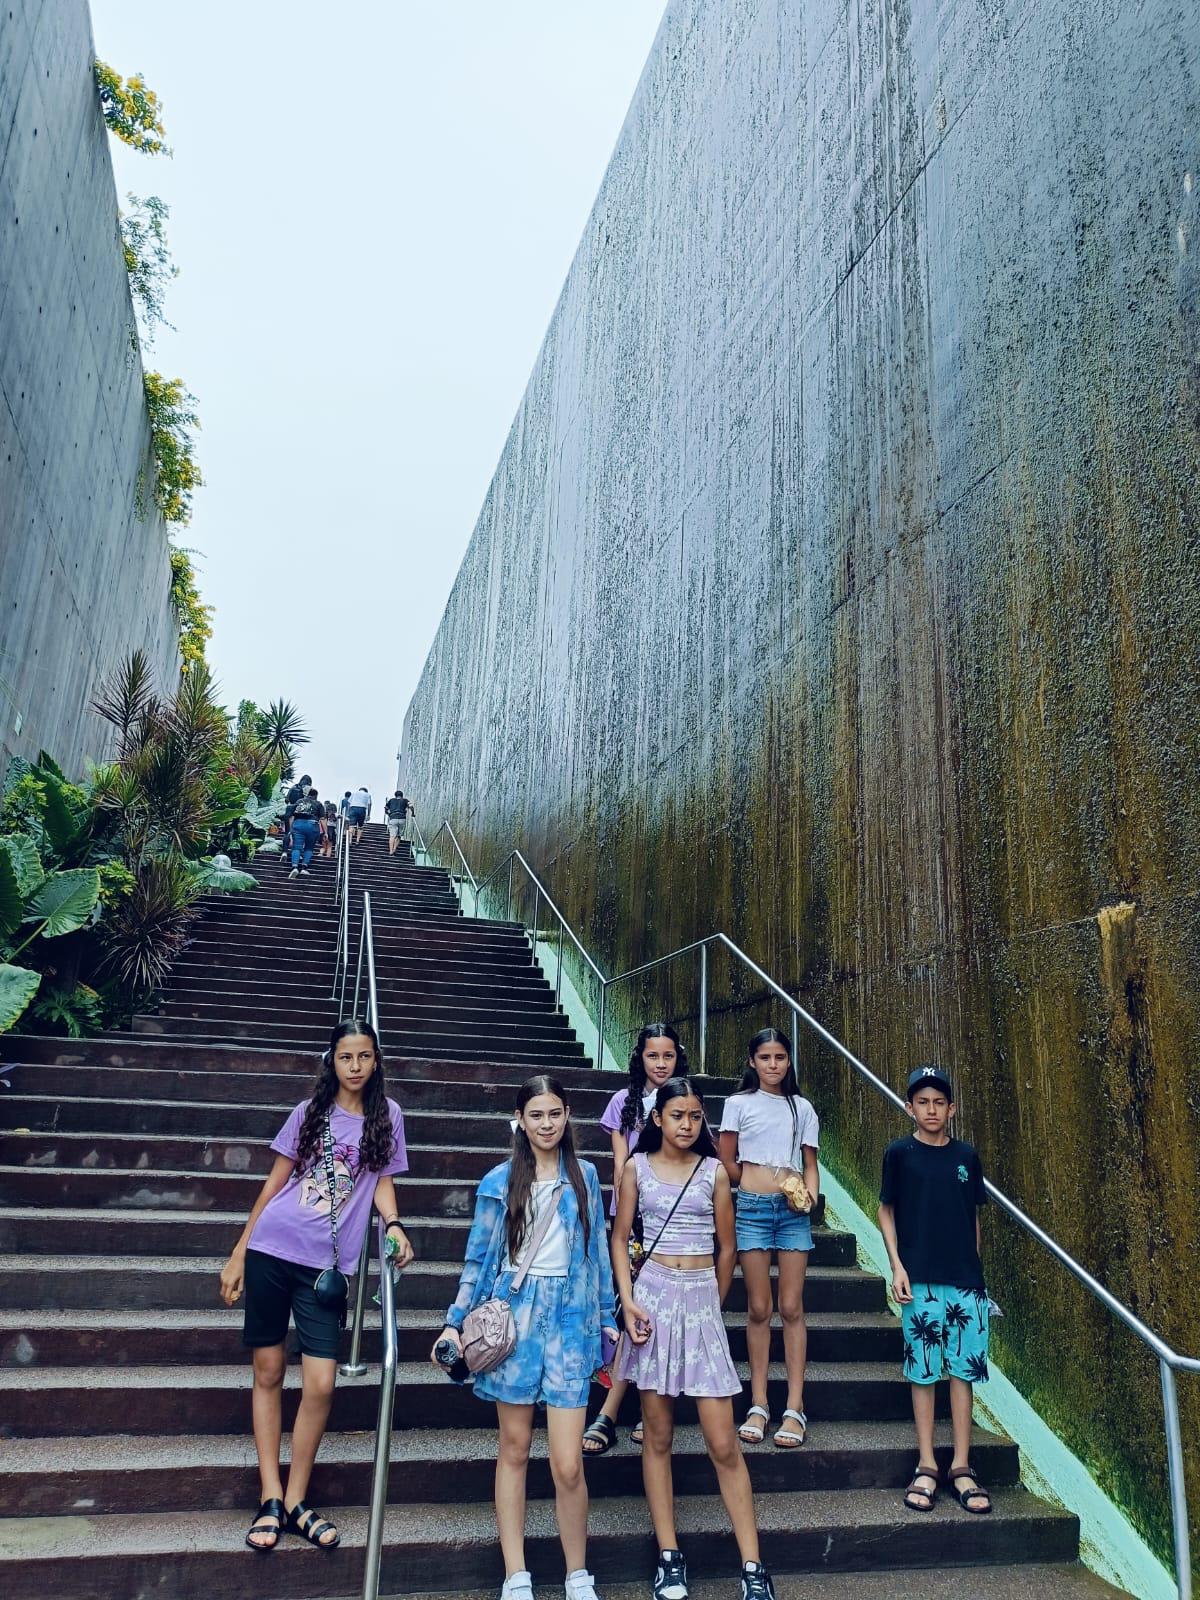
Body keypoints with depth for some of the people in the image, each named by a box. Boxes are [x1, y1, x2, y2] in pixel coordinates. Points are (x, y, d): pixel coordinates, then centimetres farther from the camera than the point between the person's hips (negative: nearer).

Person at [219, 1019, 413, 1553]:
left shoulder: (386, 1116, 5)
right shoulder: (310, 1111, 4)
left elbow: (382, 1183, 7)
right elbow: (275, 1181, 8)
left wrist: (394, 1226, -13)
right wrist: (238, 1254, 7)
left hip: (327, 1264, 0)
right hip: (270, 1251, 1)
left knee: (320, 1384, -5)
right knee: (268, 1372, 6)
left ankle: (296, 1502, 15)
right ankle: (270, 1499, 19)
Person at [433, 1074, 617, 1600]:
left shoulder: (585, 1176, 6)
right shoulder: (500, 1181, 2)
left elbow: (596, 1251, 12)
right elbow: (479, 1257, 6)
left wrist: (607, 1317, 11)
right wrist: (455, 1322, 2)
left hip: (569, 1317, 0)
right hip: (513, 1314, 0)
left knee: (567, 1464, -4)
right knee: (514, 1449, 10)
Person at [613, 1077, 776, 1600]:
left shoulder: (714, 1172, 1)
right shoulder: (637, 1168, 1)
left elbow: (726, 1247, 8)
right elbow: (620, 1238, 3)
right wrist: (627, 1300, -8)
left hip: (702, 1300, 0)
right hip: (653, 1295, 0)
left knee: (723, 1442, 0)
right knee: (657, 1434, 8)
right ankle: (670, 1557, 20)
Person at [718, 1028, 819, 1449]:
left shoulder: (802, 1108, 9)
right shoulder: (739, 1104, 3)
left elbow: (810, 1164, 8)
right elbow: (726, 1165, 6)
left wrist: (809, 1193, -8)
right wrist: (756, 1182, 4)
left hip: (793, 1211, 1)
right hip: (752, 1207, -1)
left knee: (792, 1307, 0)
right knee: (758, 1308, 2)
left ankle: (794, 1409, 6)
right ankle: (758, 1406, 11)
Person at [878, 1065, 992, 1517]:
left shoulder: (967, 1156, 7)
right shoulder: (899, 1153, -1)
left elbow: (974, 1216, 14)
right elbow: (886, 1211, 2)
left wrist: (973, 1265, 10)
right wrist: (896, 1265, -6)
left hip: (966, 1279, 3)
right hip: (920, 1279, -2)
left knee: (964, 1369, 5)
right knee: (923, 1371, 4)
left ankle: (961, 1467, 15)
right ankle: (926, 1467, 14)